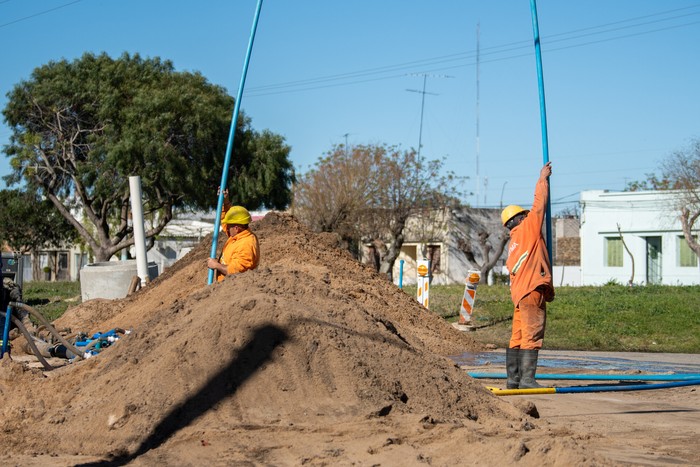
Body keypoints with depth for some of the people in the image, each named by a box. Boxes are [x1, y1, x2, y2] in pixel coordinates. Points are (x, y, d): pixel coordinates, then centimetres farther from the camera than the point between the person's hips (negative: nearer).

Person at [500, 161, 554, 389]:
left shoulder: (513, 243, 22)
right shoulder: (528, 230, 0)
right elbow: (539, 205, 1)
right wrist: (543, 179, 12)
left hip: (519, 291, 9)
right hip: (532, 289, -9)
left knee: (518, 336, 9)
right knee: (532, 335, -11)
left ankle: (513, 378, 10)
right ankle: (527, 378, -16)